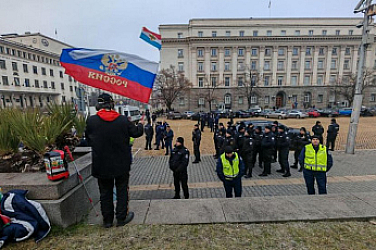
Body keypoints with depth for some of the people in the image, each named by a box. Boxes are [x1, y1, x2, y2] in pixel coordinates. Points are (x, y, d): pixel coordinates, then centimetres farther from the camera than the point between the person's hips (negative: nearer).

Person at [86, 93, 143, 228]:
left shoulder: (91, 121, -10)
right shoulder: (123, 120, -14)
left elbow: (88, 140, 3)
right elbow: (136, 133, -2)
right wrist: (140, 125, 19)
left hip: (101, 165, 2)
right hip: (122, 164, -1)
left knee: (105, 192, 18)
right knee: (122, 190, 16)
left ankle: (107, 220, 32)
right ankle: (121, 218, 28)